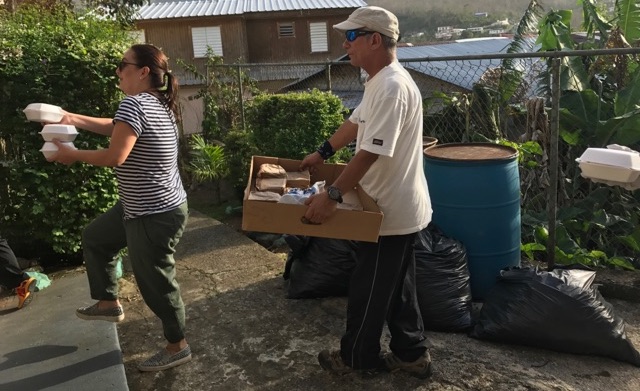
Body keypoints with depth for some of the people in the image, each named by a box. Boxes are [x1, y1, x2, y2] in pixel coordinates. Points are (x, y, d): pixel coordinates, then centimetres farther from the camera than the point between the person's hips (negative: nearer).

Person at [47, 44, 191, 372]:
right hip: (143, 207, 11)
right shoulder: (158, 105, 8)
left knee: (155, 283, 4)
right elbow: (115, 129, 21)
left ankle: (178, 347, 23)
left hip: (155, 215, -11)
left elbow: (115, 157, -28)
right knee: (94, 237, 27)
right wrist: (73, 119, 14)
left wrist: (72, 155, -12)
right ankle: (109, 304, 41)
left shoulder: (134, 104, -22)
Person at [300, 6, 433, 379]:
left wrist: (332, 196, -27)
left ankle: (357, 357, 27)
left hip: (391, 212, -10)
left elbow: (370, 153, -30)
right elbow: (355, 122, 21)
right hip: (398, 208, 10)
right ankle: (411, 353, 33)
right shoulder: (382, 81, 9)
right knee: (398, 287, 20)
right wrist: (322, 153, 23)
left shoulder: (391, 87, -25)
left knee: (368, 290, 8)